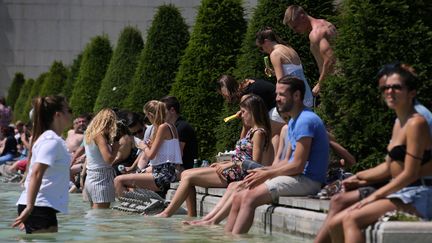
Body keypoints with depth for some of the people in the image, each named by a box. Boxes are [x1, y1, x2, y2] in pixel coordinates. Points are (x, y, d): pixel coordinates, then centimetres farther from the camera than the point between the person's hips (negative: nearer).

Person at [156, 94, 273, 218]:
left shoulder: (258, 133, -12)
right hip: (235, 171, 11)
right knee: (185, 174, 5)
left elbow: (255, 163, -18)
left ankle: (166, 213, -8)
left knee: (189, 177, -12)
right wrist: (224, 163, 12)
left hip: (238, 174, -11)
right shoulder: (252, 131, 18)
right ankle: (192, 217, -1)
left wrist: (230, 164, -17)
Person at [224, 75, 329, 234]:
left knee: (249, 197, -23)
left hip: (307, 180, -10)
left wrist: (267, 174, -9)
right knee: (238, 198, 0)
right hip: (297, 178, 10)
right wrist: (263, 170, 4)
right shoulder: (293, 122, 19)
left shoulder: (305, 121, -14)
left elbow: (298, 166, -18)